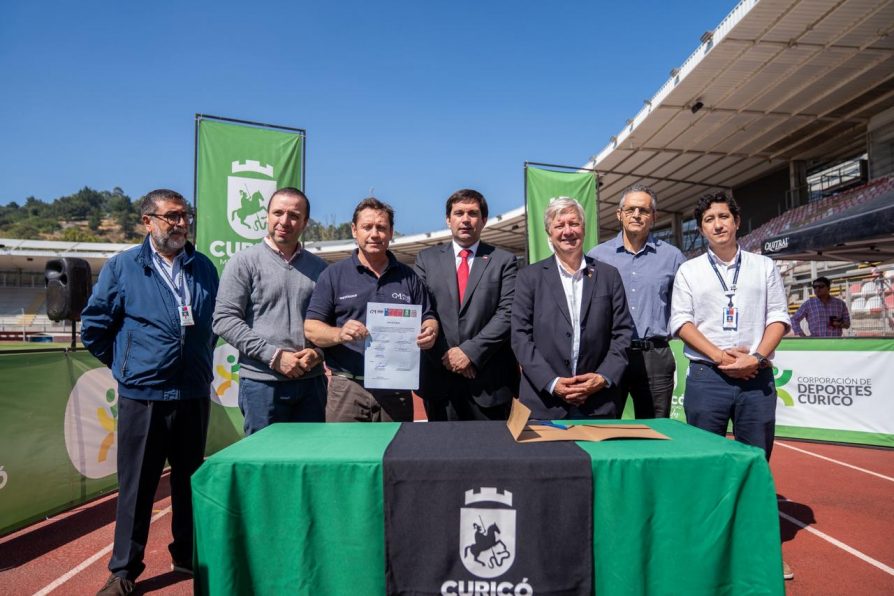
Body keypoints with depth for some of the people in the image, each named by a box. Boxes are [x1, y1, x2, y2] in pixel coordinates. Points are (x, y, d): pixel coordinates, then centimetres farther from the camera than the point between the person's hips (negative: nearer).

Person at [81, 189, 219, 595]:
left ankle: (187, 556, 30)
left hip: (194, 393, 3)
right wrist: (124, 364, 5)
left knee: (190, 479, 14)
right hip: (142, 394, -3)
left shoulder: (203, 268, 7)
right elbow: (94, 325, 3)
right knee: (137, 484, 6)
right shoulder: (123, 266, -1)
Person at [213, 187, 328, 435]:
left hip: (312, 381, 4)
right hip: (262, 382, -3)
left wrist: (318, 352, -5)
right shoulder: (244, 262, 0)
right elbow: (225, 319, -7)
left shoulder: (318, 267, 12)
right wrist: (274, 356, -13)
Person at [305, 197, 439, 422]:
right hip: (347, 388, -2)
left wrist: (430, 332, -9)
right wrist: (339, 334, -20)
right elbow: (311, 328, 1)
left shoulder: (408, 277, 12)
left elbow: (428, 319, 15)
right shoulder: (333, 275, 5)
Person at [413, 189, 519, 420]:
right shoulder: (427, 259, 9)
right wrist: (445, 354, -9)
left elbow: (508, 313, -5)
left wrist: (471, 351, -14)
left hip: (489, 379, -1)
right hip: (439, 374, 1)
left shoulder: (504, 261, 5)